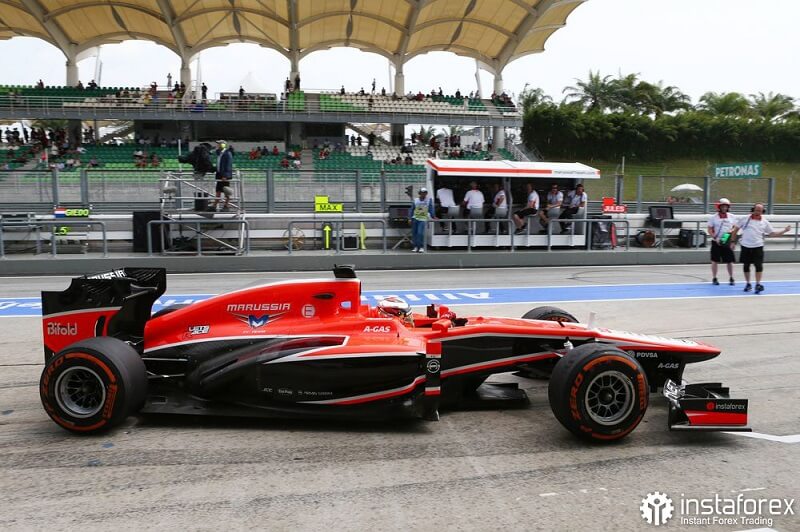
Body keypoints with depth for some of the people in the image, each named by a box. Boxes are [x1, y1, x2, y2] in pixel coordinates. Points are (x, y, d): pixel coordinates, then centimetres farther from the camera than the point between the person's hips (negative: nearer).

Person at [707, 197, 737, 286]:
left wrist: (731, 231, -10)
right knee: (715, 261, 4)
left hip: (727, 242, 2)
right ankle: (714, 278, 15)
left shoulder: (731, 217, 6)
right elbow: (710, 230, -2)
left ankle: (731, 278, 16)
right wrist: (716, 238, -15)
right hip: (716, 242, -2)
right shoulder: (713, 217, -2)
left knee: (729, 261, 2)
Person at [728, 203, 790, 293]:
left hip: (758, 247, 0)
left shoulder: (765, 222, 5)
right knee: (746, 265, 8)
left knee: (759, 265, -6)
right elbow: (735, 230, 6)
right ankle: (748, 284, 21)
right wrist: (732, 241, 3)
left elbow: (772, 233, 8)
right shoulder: (744, 219, 0)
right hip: (745, 246, 0)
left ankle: (758, 284, 0)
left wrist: (784, 231, -5)